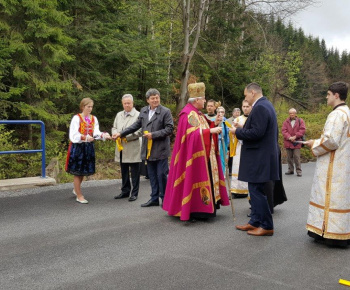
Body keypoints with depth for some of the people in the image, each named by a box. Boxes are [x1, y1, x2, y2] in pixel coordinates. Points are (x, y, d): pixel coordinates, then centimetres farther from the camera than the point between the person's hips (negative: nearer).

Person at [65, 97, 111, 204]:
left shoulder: (94, 119, 8)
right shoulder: (76, 118, -7)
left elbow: (96, 132, -4)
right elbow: (74, 135, -16)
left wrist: (103, 135, -25)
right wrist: (85, 137, -33)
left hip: (89, 147, 5)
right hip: (78, 147, -5)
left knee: (83, 171, 14)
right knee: (77, 172, 0)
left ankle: (76, 189, 37)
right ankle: (79, 195, 9)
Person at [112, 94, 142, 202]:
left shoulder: (138, 115, -6)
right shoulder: (119, 115, 16)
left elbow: (140, 131, -14)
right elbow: (114, 128, 18)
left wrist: (126, 137, -18)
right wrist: (116, 134, -5)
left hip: (133, 149, -6)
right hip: (122, 148, 6)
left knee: (134, 172, 2)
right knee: (124, 172, 15)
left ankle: (134, 193, 11)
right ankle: (125, 191, 26)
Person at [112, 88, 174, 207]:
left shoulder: (165, 111, -6)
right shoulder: (143, 111, 11)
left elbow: (169, 129, -11)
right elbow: (136, 125, 18)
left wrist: (153, 135, -16)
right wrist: (121, 133, 15)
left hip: (161, 150, -5)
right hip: (148, 150, 5)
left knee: (161, 174, -1)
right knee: (152, 175, 11)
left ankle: (165, 199, 12)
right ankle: (154, 198, 21)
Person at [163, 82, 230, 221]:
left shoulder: (196, 113, 15)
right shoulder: (188, 114, -16)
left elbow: (202, 128, 18)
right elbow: (194, 134, -24)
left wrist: (214, 124, 4)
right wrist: (211, 131, -23)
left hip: (203, 155, 10)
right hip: (194, 156, -10)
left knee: (203, 178, 12)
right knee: (194, 177, -6)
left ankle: (198, 208, 19)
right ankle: (192, 210, 1)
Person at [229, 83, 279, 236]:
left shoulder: (260, 107, -17)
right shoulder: (266, 105, 16)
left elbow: (256, 132, -24)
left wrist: (237, 131, -12)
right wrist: (242, 129, 15)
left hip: (259, 158, -11)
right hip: (262, 156, 11)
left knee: (256, 191, -4)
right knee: (255, 190, 15)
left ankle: (267, 226, 5)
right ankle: (255, 222, 23)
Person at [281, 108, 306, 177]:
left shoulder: (300, 121, 5)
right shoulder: (286, 122, 8)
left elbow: (302, 130, -4)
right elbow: (284, 131, -1)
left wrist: (295, 136, -14)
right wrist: (289, 137, -17)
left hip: (296, 142, -3)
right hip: (288, 142, 3)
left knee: (297, 157, -7)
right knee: (289, 157, 9)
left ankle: (298, 171, -1)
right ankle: (290, 170, 19)